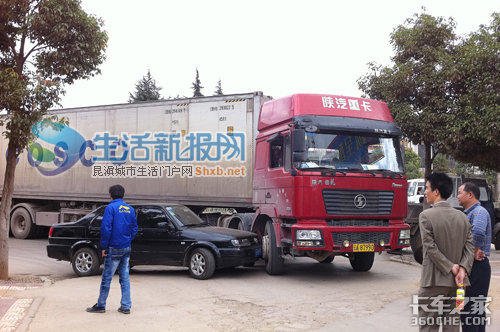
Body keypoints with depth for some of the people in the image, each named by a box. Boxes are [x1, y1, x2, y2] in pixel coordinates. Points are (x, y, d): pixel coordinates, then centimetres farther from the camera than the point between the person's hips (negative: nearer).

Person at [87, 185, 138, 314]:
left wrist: (104, 246, -9)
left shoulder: (111, 207, -11)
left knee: (107, 278, 4)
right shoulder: (130, 209, 9)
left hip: (114, 249, -6)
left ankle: (101, 305, 13)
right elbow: (134, 229, 12)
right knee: (125, 277, 10)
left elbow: (106, 228, -16)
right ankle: (126, 306, 12)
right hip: (126, 248, 6)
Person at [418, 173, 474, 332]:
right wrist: (463, 269, -10)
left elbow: (431, 248, -16)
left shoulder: (426, 216, -11)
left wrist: (451, 267, -11)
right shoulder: (462, 217, 6)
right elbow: (469, 247, -1)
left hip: (433, 282, -5)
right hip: (456, 283, 6)